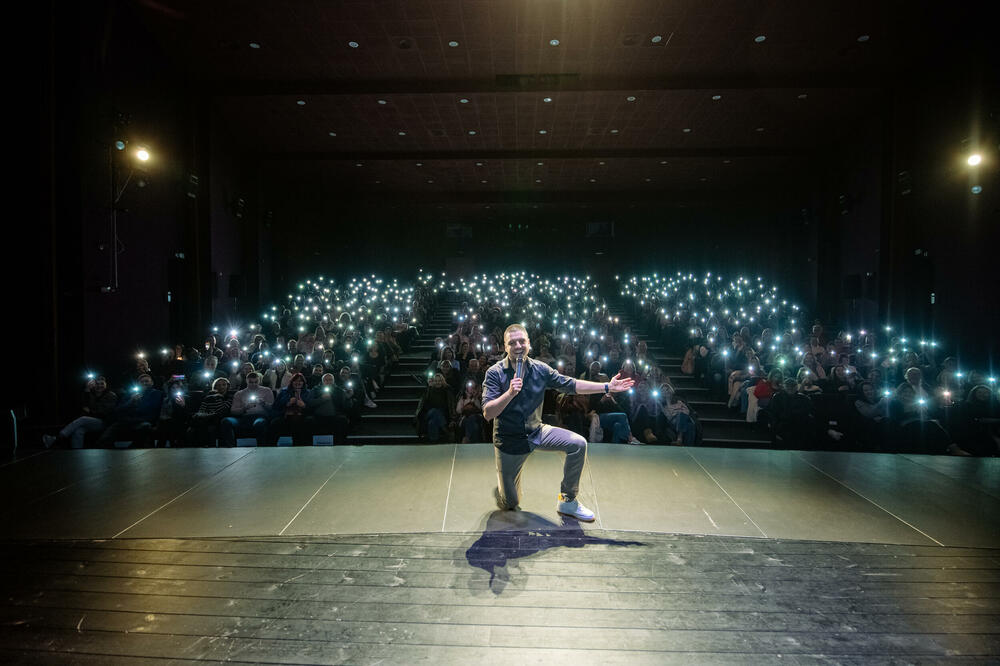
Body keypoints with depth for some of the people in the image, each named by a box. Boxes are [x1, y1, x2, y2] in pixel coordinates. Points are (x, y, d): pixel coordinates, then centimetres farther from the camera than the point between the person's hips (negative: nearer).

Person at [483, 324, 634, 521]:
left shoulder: (540, 369, -4)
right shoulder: (495, 373, -16)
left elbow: (570, 385, 2)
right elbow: (487, 413, -22)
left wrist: (607, 387, -1)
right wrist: (510, 393, -37)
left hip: (536, 432, 4)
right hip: (509, 441, -3)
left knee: (578, 444, -19)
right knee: (509, 504, 3)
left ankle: (568, 501, -1)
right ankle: (502, 480, 41)